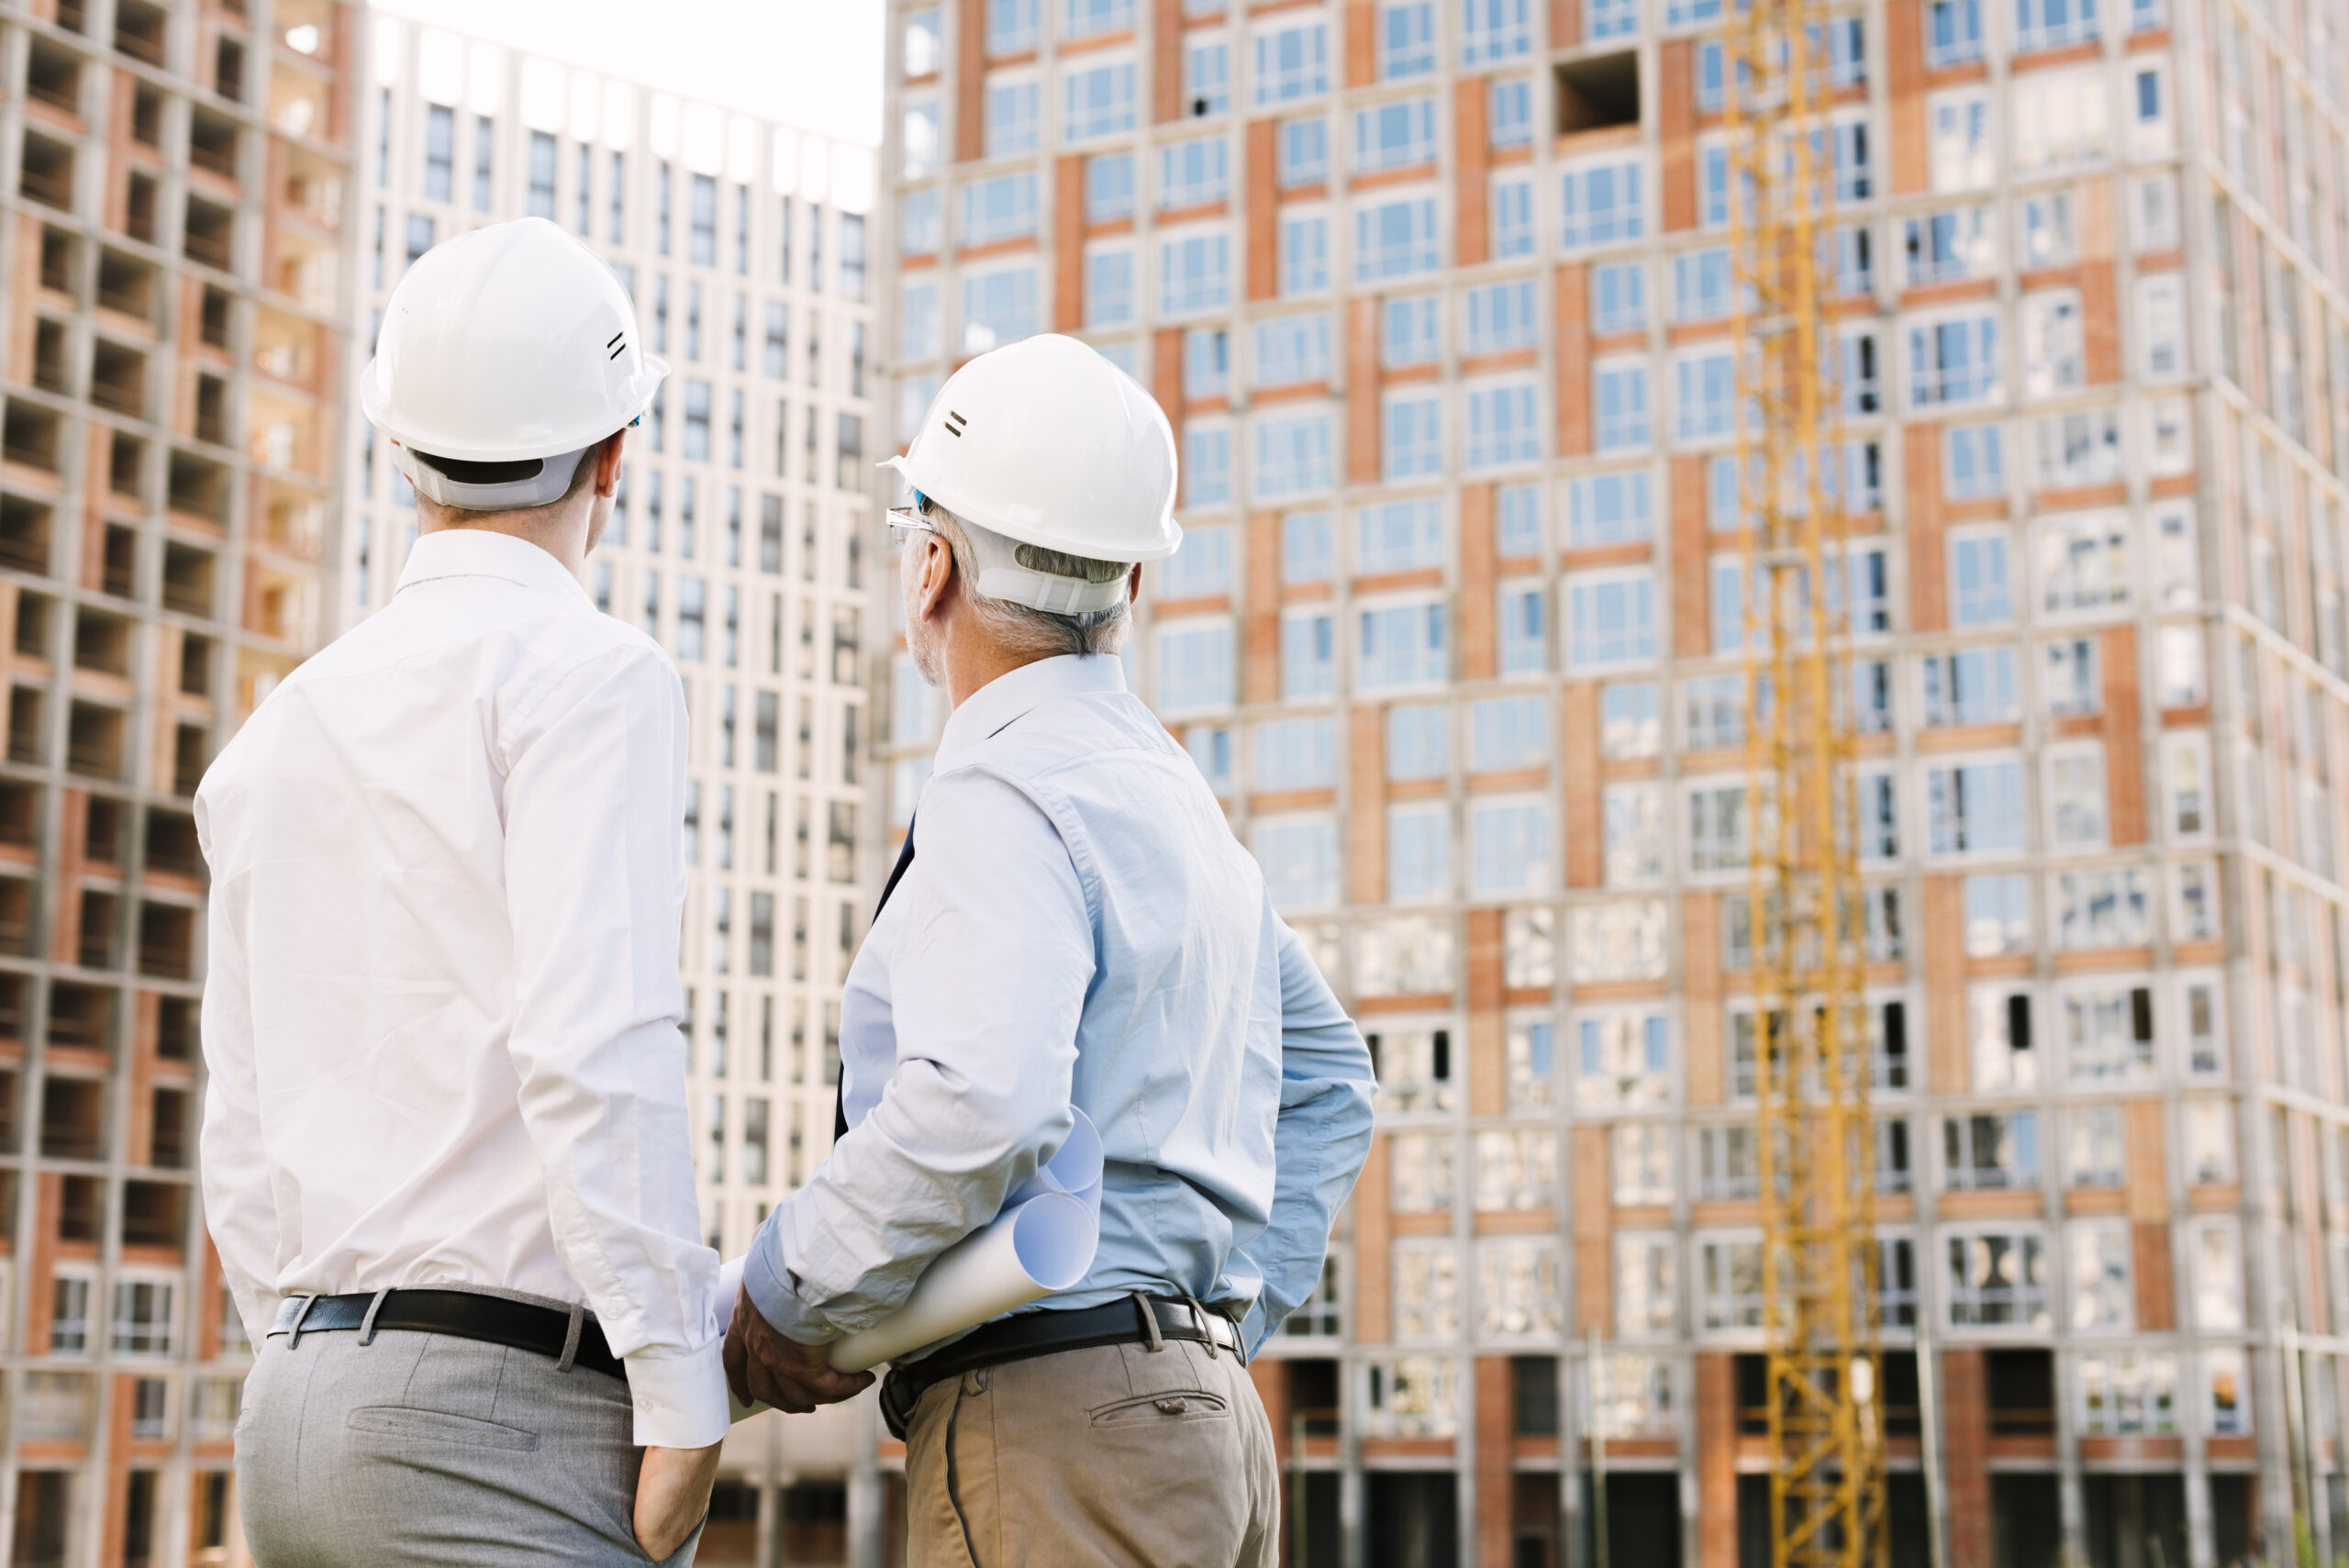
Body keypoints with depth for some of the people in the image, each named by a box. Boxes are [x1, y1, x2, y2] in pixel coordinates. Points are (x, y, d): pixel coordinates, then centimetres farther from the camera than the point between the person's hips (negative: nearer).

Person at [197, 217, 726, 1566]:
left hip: (296, 1404, 8)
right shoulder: (582, 671, -6)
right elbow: (595, 1043, -18)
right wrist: (683, 1388, -14)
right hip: (507, 1408, -8)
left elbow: (241, 1135, 18)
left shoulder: (282, 726, 17)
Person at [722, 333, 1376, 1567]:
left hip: (1057, 1423, -9)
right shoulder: (1172, 790, 19)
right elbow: (1327, 1074, 28)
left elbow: (983, 1107, -28)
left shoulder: (1009, 793, -11)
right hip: (1204, 1417, 9)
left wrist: (787, 1303, -14)